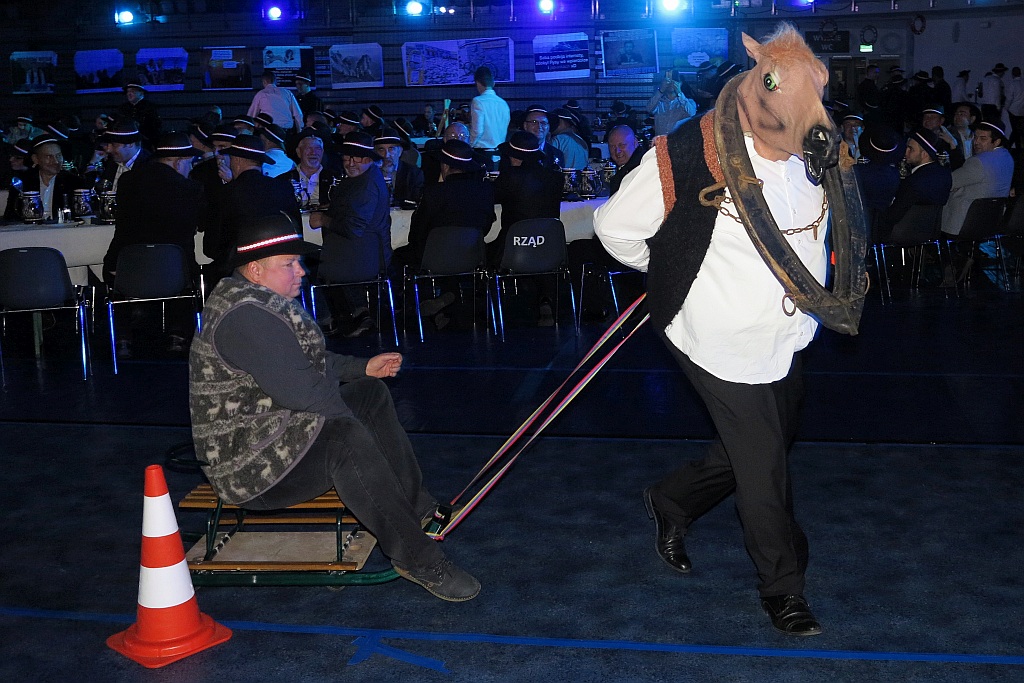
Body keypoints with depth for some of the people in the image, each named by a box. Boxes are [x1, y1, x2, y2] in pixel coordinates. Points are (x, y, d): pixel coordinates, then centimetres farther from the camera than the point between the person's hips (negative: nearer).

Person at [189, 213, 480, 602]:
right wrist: (349, 412, -15)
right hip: (250, 463, -12)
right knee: (345, 438, -35)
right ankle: (416, 558, -29)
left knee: (373, 394, 17)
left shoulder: (258, 302, 11)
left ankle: (419, 510, 17)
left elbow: (308, 363, 24)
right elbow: (300, 389, -31)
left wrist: (363, 368, 19)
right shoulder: (246, 316, -25)